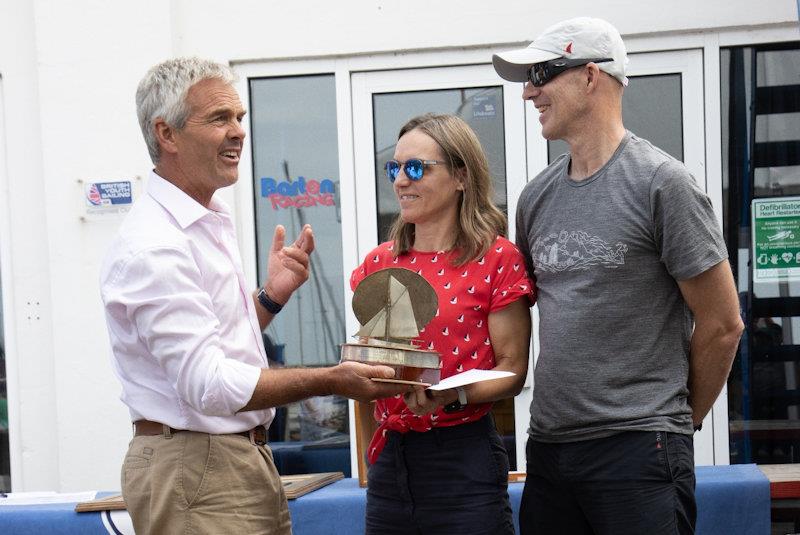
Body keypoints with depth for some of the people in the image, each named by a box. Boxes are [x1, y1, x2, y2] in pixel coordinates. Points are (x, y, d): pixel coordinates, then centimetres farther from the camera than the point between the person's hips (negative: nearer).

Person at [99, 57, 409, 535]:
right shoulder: (152, 247, -18)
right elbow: (207, 384, -24)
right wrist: (330, 382, -23)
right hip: (193, 472, -9)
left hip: (246, 459, 9)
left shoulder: (213, 223, 14)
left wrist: (272, 297, 5)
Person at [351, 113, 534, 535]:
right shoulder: (379, 263, 10)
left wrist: (454, 394, -23)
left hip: (463, 457, -5)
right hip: (389, 460, 5)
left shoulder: (497, 258, -5)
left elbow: (512, 370, -7)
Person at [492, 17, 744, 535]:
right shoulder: (538, 196, 12)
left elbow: (722, 325, -4)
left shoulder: (660, 182, -6)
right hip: (548, 447, 6)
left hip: (637, 449, -6)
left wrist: (681, 418, 6)